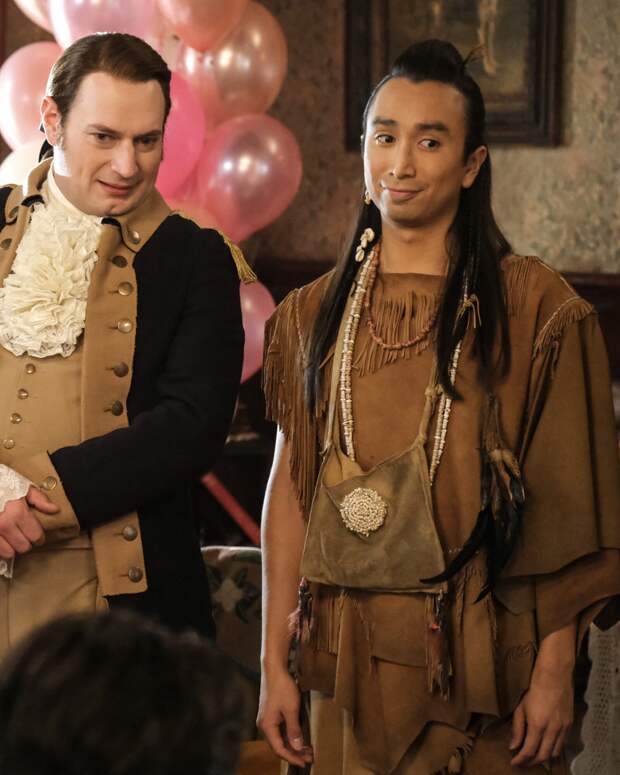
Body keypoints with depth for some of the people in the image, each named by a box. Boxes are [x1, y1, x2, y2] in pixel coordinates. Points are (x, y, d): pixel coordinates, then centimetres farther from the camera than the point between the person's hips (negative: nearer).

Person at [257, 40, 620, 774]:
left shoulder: (534, 308, -5)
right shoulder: (313, 314, 6)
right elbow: (289, 487, 6)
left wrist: (554, 676, -12)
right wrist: (274, 664, 1)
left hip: (478, 656, -3)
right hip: (344, 656, 3)